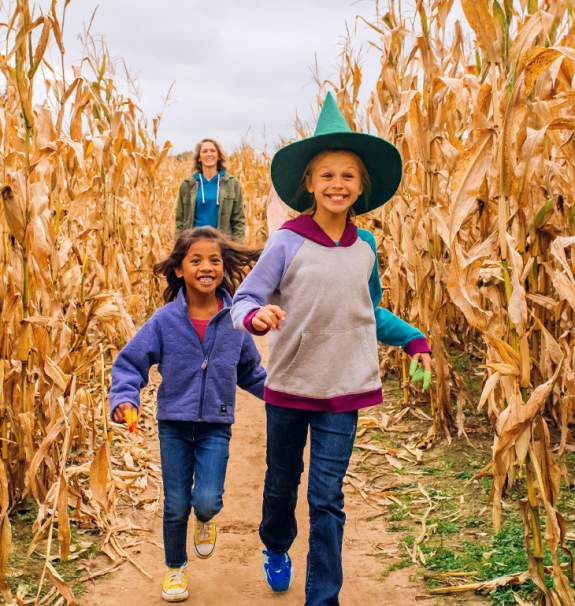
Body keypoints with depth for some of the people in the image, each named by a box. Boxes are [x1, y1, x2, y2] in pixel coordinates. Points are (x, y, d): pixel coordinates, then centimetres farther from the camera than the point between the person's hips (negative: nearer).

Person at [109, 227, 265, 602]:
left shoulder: (234, 321, -4)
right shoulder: (165, 320, -9)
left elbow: (250, 371, 10)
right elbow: (130, 363, -5)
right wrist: (125, 399, -20)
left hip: (216, 426, 0)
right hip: (174, 424, 0)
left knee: (207, 500, -12)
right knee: (176, 506, 8)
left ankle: (205, 521, 27)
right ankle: (175, 568, 34)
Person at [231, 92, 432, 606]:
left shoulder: (365, 246, 0)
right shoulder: (287, 242, -11)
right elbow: (243, 300, -12)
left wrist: (414, 339, 7)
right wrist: (256, 317, -34)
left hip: (344, 390, 1)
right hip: (288, 386, -1)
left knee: (328, 498, 2)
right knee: (282, 482, 20)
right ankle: (277, 549, 50)